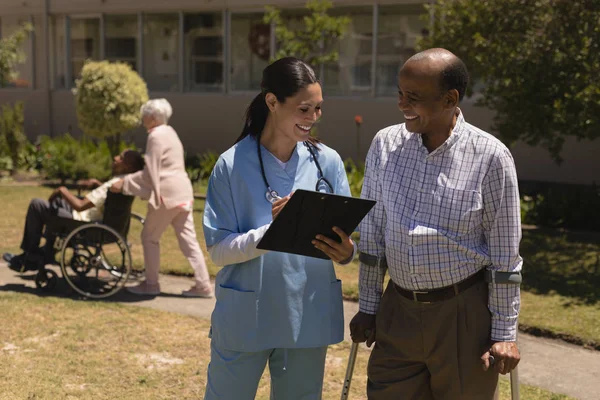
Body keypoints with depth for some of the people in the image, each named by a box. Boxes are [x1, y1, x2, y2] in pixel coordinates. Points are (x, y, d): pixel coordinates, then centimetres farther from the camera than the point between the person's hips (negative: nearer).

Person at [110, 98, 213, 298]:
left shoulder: (156, 136, -12)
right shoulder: (169, 133, 19)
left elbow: (150, 173, -14)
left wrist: (124, 183, -10)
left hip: (167, 195, -9)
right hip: (182, 193, 9)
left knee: (150, 237, 4)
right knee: (187, 238, 8)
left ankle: (151, 284, 12)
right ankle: (203, 285, 6)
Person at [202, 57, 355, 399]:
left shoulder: (328, 162, -1)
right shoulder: (233, 165, -8)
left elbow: (345, 239, 3)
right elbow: (219, 250, -11)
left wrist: (345, 252, -21)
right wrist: (271, 232, -27)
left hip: (309, 317, 3)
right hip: (245, 318, -2)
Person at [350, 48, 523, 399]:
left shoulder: (491, 157, -12)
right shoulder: (385, 145, -2)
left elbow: (505, 255, -7)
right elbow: (373, 235, 6)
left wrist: (505, 333, -5)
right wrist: (368, 307, 9)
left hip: (464, 314, -3)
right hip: (398, 310, 3)